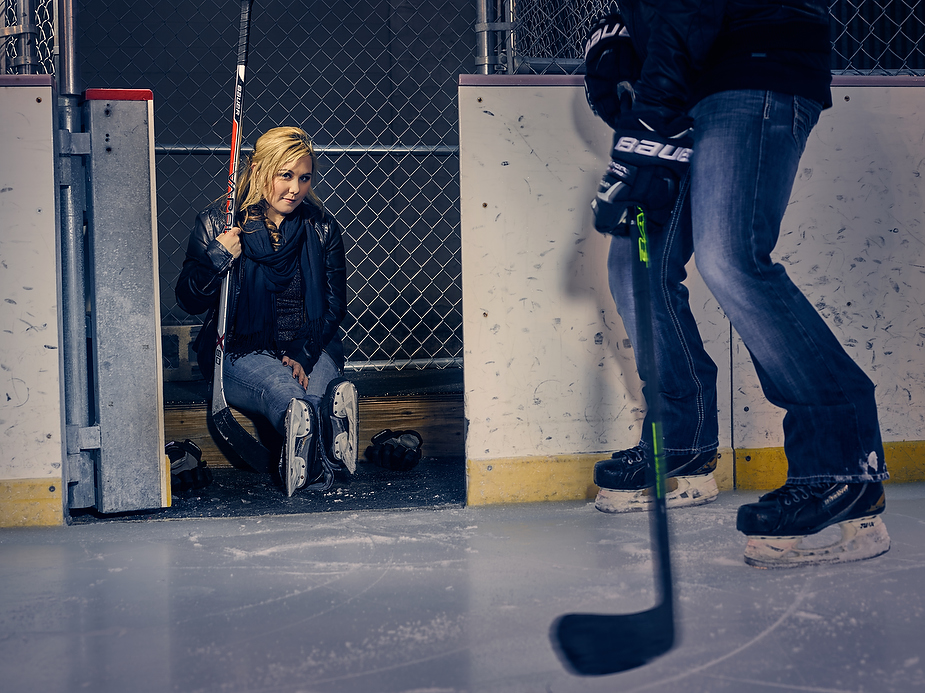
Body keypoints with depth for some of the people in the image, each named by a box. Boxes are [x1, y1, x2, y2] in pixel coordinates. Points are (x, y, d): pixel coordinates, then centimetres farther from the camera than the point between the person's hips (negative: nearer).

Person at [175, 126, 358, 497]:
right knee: (282, 390, -39)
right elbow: (189, 302, 2)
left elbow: (334, 304, 6)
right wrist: (216, 259, -18)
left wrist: (304, 353, -12)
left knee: (315, 389, -37)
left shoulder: (321, 228, 8)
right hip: (241, 352, -2)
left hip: (310, 349, 3)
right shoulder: (216, 223, 2)